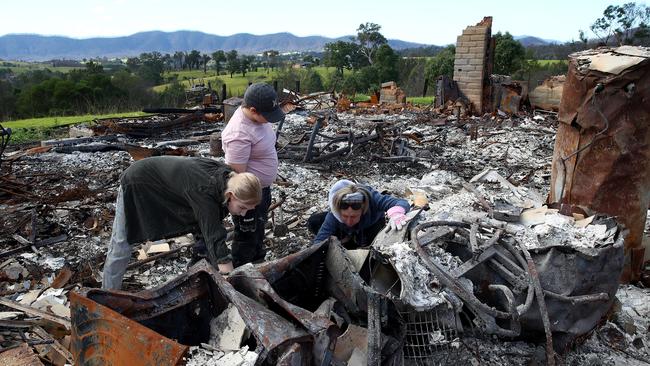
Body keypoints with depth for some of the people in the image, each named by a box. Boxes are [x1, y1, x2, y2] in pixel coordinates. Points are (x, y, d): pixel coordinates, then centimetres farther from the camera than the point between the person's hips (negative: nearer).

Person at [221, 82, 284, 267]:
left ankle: (259, 263, 49)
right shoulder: (239, 134, -33)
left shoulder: (257, 116, -4)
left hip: (263, 187, 9)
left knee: (259, 228, 27)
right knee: (247, 236, 10)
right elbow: (238, 174, -28)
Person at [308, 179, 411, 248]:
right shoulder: (333, 215, -41)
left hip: (372, 224, 0)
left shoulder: (371, 198, -45)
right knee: (313, 222, -19)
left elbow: (402, 203, -49)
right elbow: (319, 241, -45)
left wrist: (395, 213, -74)